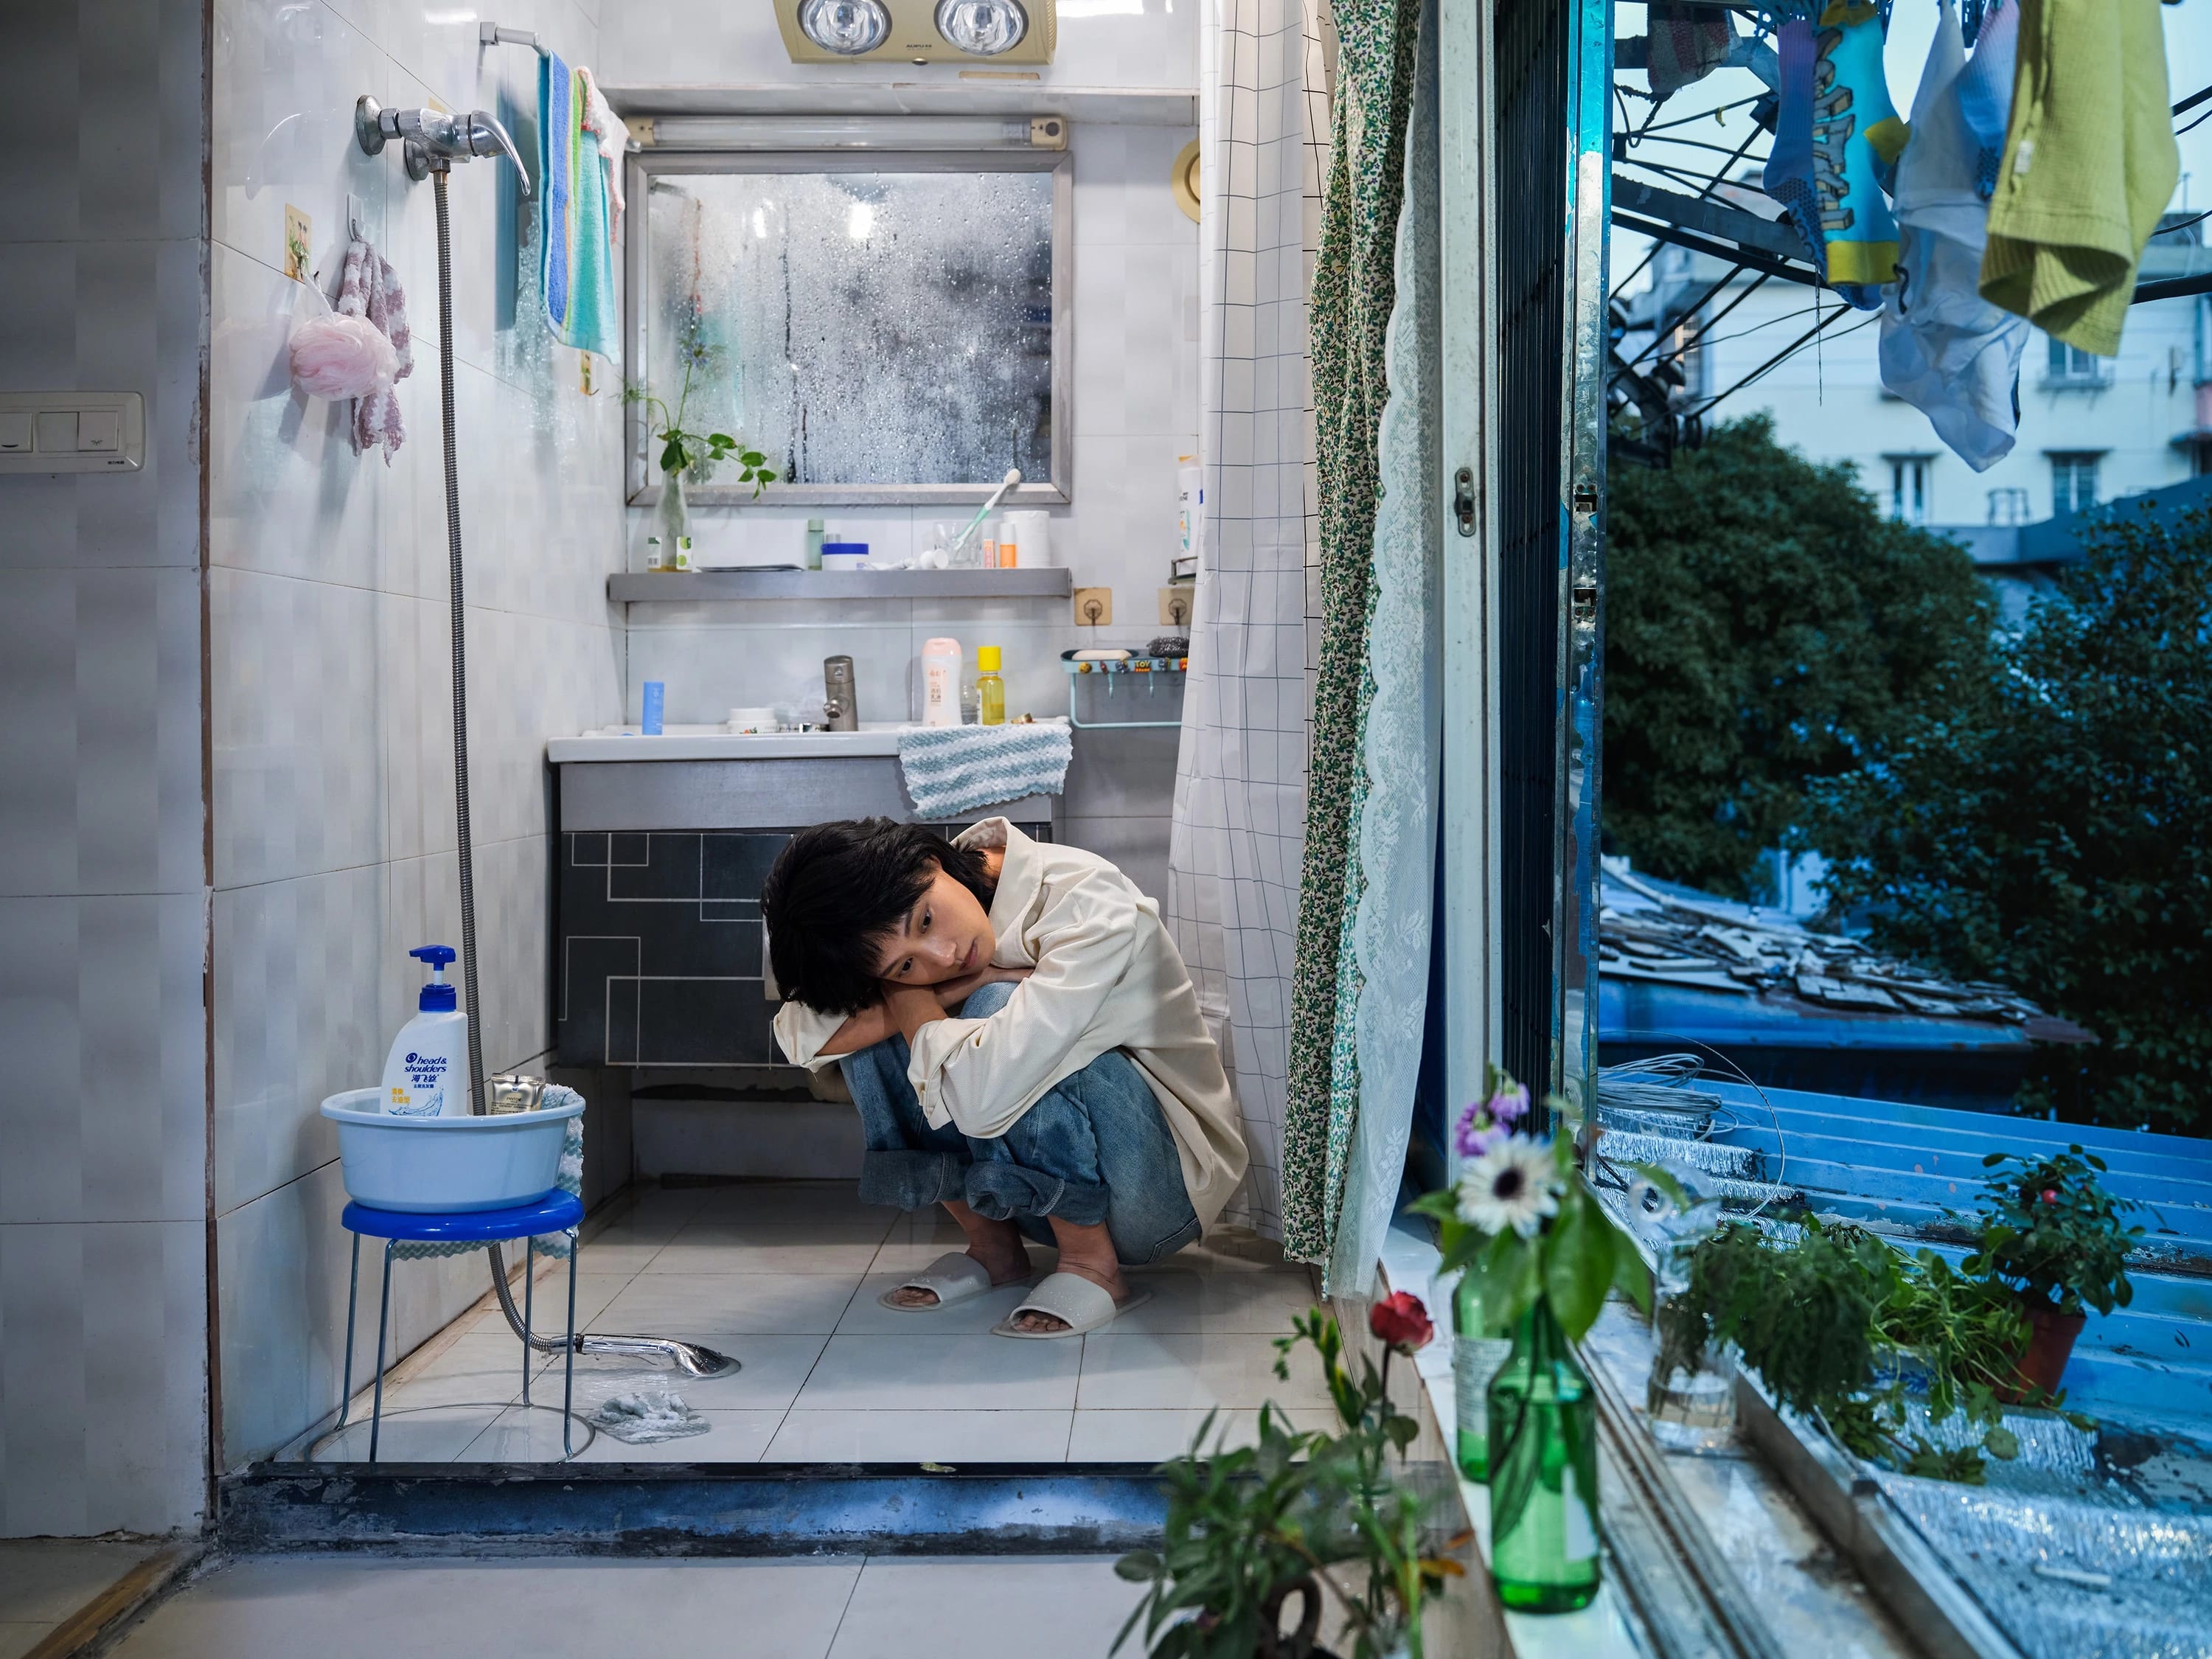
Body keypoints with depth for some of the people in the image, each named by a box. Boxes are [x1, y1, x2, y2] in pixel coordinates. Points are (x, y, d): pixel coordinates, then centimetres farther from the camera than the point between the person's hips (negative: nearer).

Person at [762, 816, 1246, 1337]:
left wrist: (910, 1002, -18)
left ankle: (1092, 1264, -14)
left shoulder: (1085, 902, -26)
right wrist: (955, 990, -25)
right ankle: (992, 1244, 2)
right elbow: (801, 1036, -18)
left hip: (1164, 1190, -6)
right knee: (867, 1027, -8)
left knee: (999, 1008, -29)